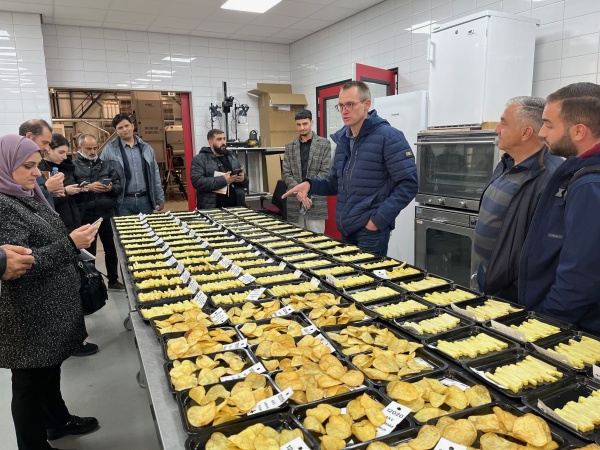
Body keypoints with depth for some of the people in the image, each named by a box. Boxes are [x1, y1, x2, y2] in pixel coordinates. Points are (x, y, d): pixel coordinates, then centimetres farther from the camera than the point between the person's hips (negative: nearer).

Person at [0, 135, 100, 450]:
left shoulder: (27, 196, 9)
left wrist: (75, 240, 10)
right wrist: (70, 244, -28)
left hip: (49, 308, 9)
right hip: (28, 318, -9)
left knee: (50, 369, 24)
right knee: (31, 382, 8)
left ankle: (58, 421, 43)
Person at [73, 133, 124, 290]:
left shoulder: (106, 164, 11)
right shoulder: (73, 166, -2)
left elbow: (119, 186, 6)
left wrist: (111, 188, -14)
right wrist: (87, 188, -22)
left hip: (107, 214, 4)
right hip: (86, 217, -3)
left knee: (112, 249, 14)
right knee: (88, 252, 10)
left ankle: (113, 280, 29)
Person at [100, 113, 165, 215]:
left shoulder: (146, 148, 10)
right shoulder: (110, 149, 1)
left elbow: (155, 175, 12)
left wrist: (160, 199, 10)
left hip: (145, 199, 3)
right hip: (123, 201, -3)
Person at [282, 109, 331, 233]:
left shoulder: (324, 144, 2)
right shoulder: (290, 146, 10)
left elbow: (325, 172, -5)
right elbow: (286, 173, 5)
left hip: (316, 201, -3)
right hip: (295, 201, 3)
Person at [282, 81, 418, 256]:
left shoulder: (388, 136, -11)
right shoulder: (343, 139, 11)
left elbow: (408, 184, -15)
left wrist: (379, 219, -19)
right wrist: (310, 184, -3)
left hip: (371, 230, -7)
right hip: (346, 229, 7)